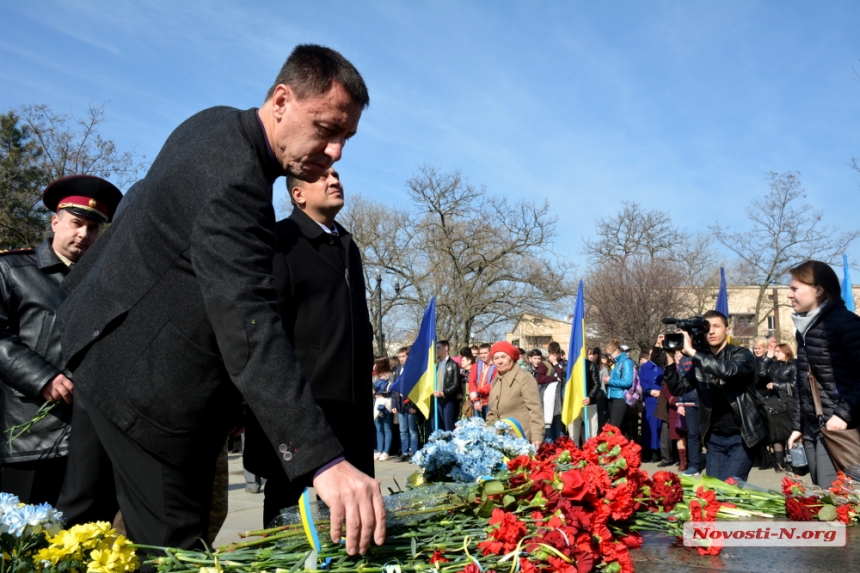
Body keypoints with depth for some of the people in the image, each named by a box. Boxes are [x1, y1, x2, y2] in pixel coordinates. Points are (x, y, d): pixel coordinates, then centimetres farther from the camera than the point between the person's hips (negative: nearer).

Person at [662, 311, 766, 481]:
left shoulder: (742, 355, -8)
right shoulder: (702, 361, 6)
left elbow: (727, 370, -30)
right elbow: (679, 388, 0)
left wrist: (691, 352, -30)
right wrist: (670, 358, -12)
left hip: (741, 437, -5)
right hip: (715, 438, 5)